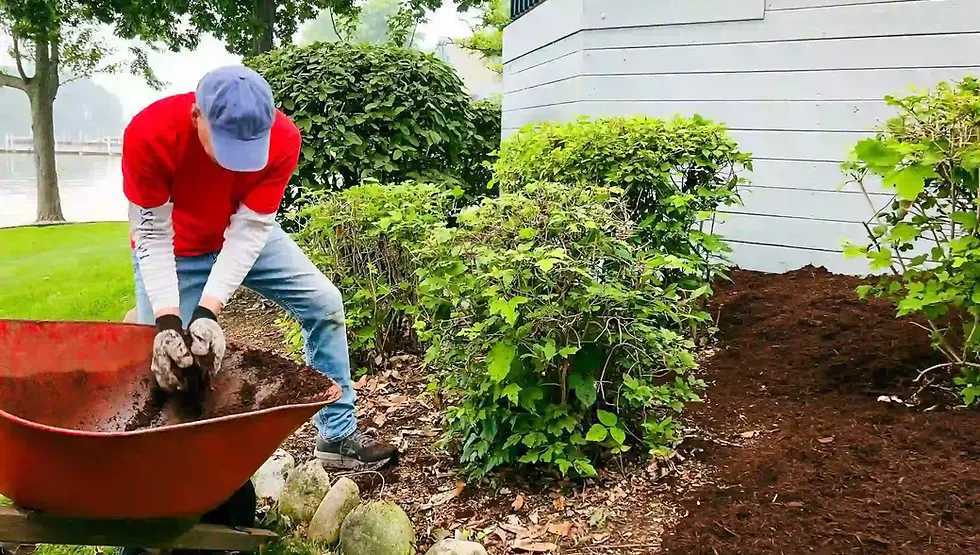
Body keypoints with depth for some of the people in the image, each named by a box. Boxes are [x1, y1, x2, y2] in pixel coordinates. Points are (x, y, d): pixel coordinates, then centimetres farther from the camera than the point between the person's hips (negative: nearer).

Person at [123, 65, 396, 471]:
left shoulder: (281, 139, -31)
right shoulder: (148, 135, -35)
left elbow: (248, 230, -28)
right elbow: (152, 235, -27)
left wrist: (207, 311, -37)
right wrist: (167, 319, -37)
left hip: (244, 236, 2)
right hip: (171, 251, -2)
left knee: (324, 304, -5)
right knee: (163, 360, -7)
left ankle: (337, 437, 4)